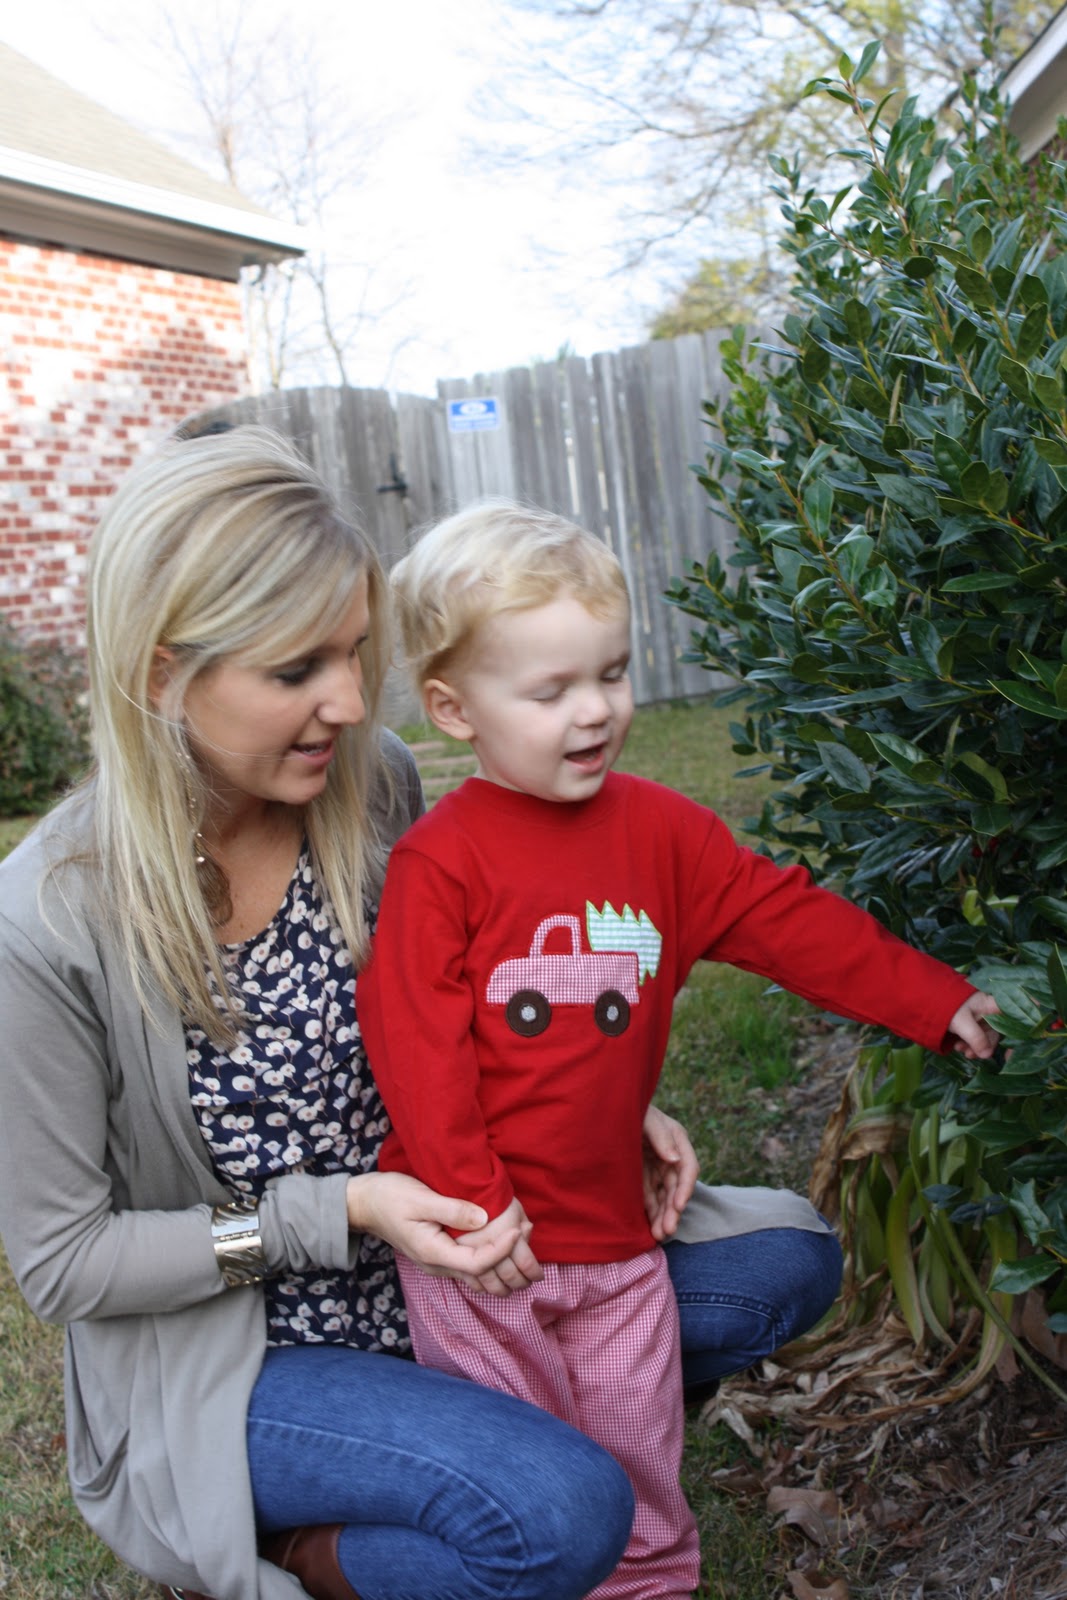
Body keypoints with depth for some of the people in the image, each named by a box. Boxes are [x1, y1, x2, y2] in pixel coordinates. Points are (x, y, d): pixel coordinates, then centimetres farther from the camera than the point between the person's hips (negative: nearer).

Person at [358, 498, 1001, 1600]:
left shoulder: (657, 829, 0)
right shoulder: (437, 860, -15)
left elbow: (787, 920, 5)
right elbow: (413, 1039, -16)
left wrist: (934, 1001, 3)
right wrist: (471, 1202, -16)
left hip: (614, 1226, 4)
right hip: (479, 1239, -4)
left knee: (635, 1470, 18)